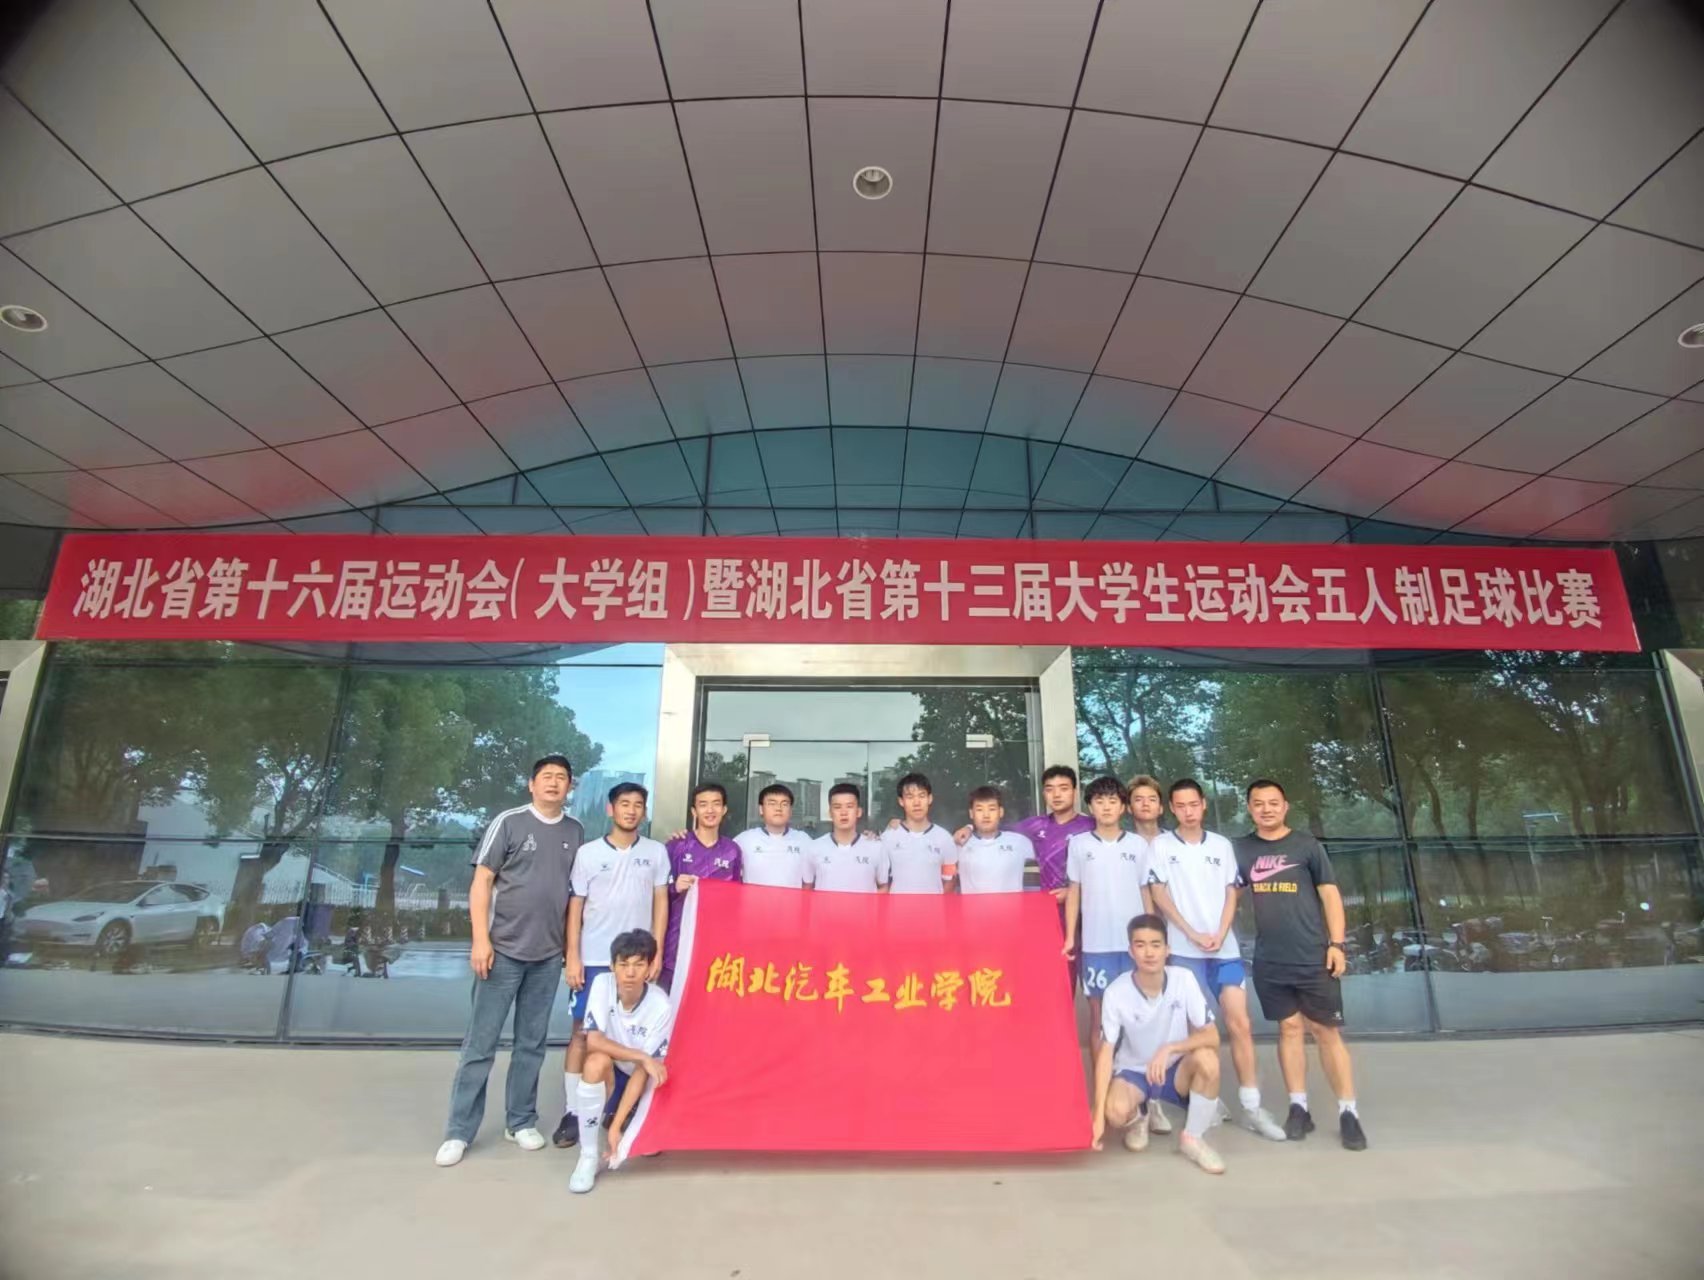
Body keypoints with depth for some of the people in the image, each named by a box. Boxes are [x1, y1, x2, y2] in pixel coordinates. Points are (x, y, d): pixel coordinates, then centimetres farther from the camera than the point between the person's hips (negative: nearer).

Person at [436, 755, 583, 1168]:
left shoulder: (576, 832, 5)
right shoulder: (508, 822, -5)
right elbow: (481, 882, -6)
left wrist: (571, 945, 8)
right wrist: (480, 939, -12)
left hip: (549, 955, 3)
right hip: (503, 949, -3)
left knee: (532, 1043, 12)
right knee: (480, 1043, 4)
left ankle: (521, 1121, 26)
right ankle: (459, 1131, 17)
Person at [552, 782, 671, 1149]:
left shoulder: (656, 853, 2)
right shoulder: (588, 853, 0)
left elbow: (660, 903, 4)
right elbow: (576, 907, 1)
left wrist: (657, 953, -2)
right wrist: (573, 957, -4)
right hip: (593, 959, -1)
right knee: (582, 1032, 4)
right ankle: (573, 1111, 14)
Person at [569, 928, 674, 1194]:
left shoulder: (661, 1007, -25)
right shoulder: (602, 984, -20)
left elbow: (642, 1070, -22)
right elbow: (593, 1042, -25)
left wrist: (616, 1126, -25)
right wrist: (641, 1056, -30)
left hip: (642, 1082, 2)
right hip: (610, 1075, -1)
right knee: (597, 1062, -33)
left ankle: (613, 1119, 18)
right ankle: (588, 1156, -16)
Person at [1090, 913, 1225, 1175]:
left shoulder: (1184, 979, -18)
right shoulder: (1116, 992, -21)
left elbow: (1212, 1037, -16)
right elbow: (1106, 1052, -18)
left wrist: (1169, 1049, -33)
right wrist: (1098, 1114, -24)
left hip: (1176, 1070, 1)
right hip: (1133, 1072, -1)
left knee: (1207, 1058, -31)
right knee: (1116, 1112, -33)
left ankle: (1192, 1139, -5)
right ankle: (1139, 1119, 9)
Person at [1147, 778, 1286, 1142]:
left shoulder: (1222, 845, 9)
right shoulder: (1161, 846, 0)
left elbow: (1231, 894, 6)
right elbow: (1158, 894, -5)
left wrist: (1220, 935, -8)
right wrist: (1193, 934, -11)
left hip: (1226, 948, 2)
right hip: (1184, 950, -2)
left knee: (1240, 1023, 1)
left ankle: (1252, 1107, 9)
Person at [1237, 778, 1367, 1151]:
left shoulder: (1306, 845, -2)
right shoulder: (1242, 850, 3)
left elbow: (1330, 894, -1)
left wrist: (1336, 944, -7)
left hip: (1313, 957, -2)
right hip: (1269, 962, 2)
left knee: (1326, 1031, 3)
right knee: (1289, 1028, 10)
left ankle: (1348, 1113, 13)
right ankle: (1299, 1107, 18)